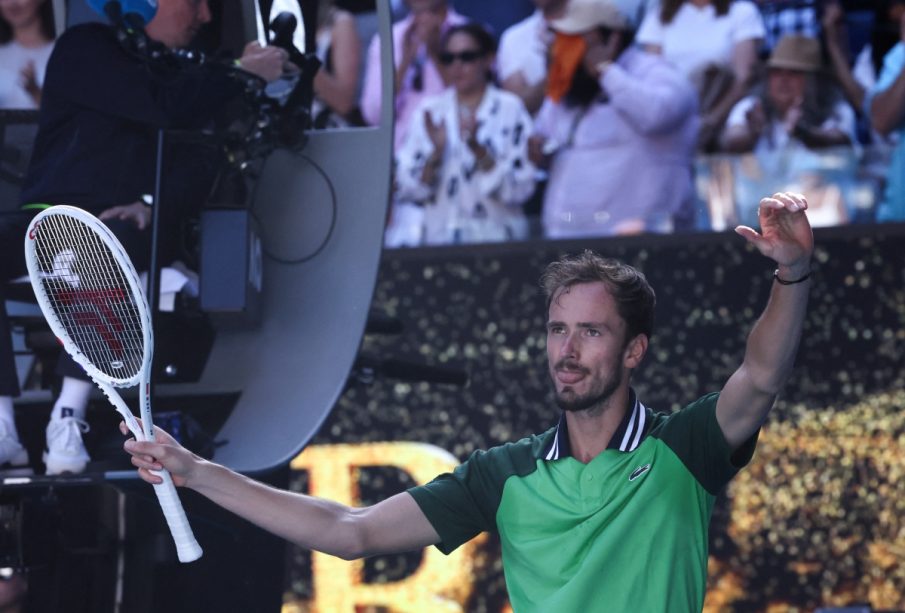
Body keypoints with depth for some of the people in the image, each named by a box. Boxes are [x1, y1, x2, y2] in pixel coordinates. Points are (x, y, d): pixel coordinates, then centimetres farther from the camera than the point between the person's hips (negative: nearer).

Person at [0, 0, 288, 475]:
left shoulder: (183, 75, 20)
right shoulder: (84, 49, 5)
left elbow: (201, 162, 5)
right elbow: (161, 105, -10)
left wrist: (153, 204, -14)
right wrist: (242, 75, -3)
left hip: (128, 226, 2)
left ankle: (69, 419, -42)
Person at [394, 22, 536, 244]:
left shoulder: (510, 108, 2)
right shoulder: (429, 111, 8)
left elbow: (520, 189, -5)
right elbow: (406, 189, 3)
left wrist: (478, 151, -15)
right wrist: (436, 154, -12)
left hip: (497, 237, -1)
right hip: (440, 239, 1)